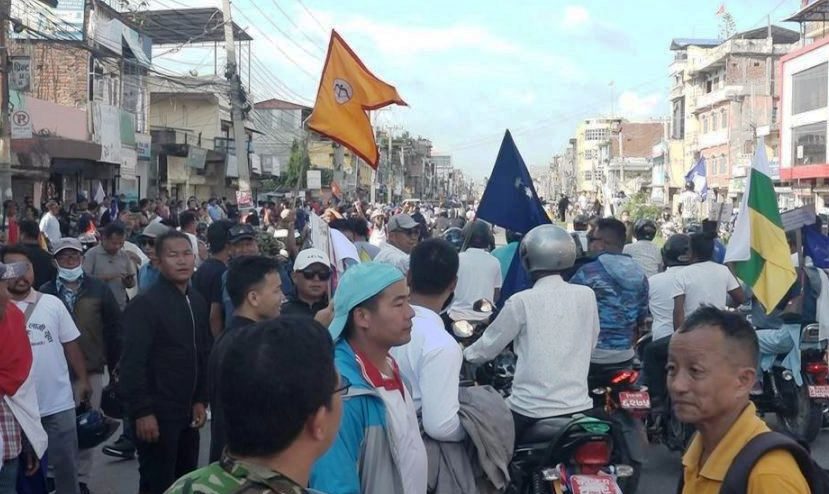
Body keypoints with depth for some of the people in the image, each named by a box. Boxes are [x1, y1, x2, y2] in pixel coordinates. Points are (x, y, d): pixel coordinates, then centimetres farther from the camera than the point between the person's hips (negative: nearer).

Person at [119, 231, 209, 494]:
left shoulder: (198, 302, 9)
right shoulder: (145, 304, -14)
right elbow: (133, 363, -18)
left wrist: (200, 400, 9)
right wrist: (142, 412, -19)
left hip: (186, 412, 7)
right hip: (157, 414, -7)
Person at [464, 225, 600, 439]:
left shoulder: (521, 302, -10)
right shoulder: (587, 296, -1)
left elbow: (488, 348, 1)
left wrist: (464, 354, 21)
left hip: (531, 410, -3)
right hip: (579, 406, 3)